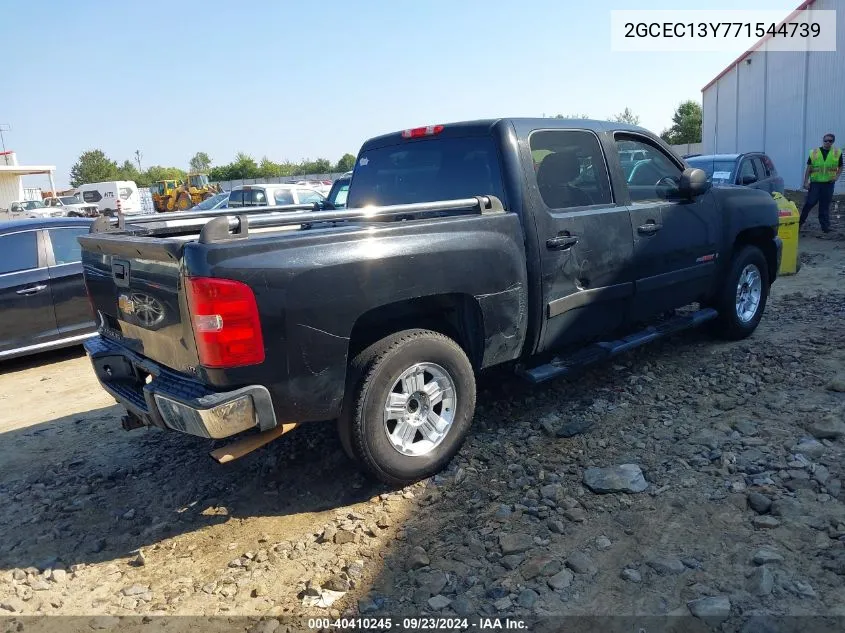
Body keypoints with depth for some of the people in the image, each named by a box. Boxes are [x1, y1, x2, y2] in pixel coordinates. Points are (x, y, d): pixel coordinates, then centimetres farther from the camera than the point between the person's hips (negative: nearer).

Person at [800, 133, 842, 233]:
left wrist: (837, 176, -6)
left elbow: (840, 167, 13)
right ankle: (801, 221, 9)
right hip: (815, 182, -1)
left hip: (829, 183, 1)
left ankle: (825, 225, 11)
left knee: (825, 206, 5)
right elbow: (808, 168, 4)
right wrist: (806, 182, -2)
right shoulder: (814, 152, 3)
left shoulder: (837, 153, 5)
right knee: (809, 202, -4)